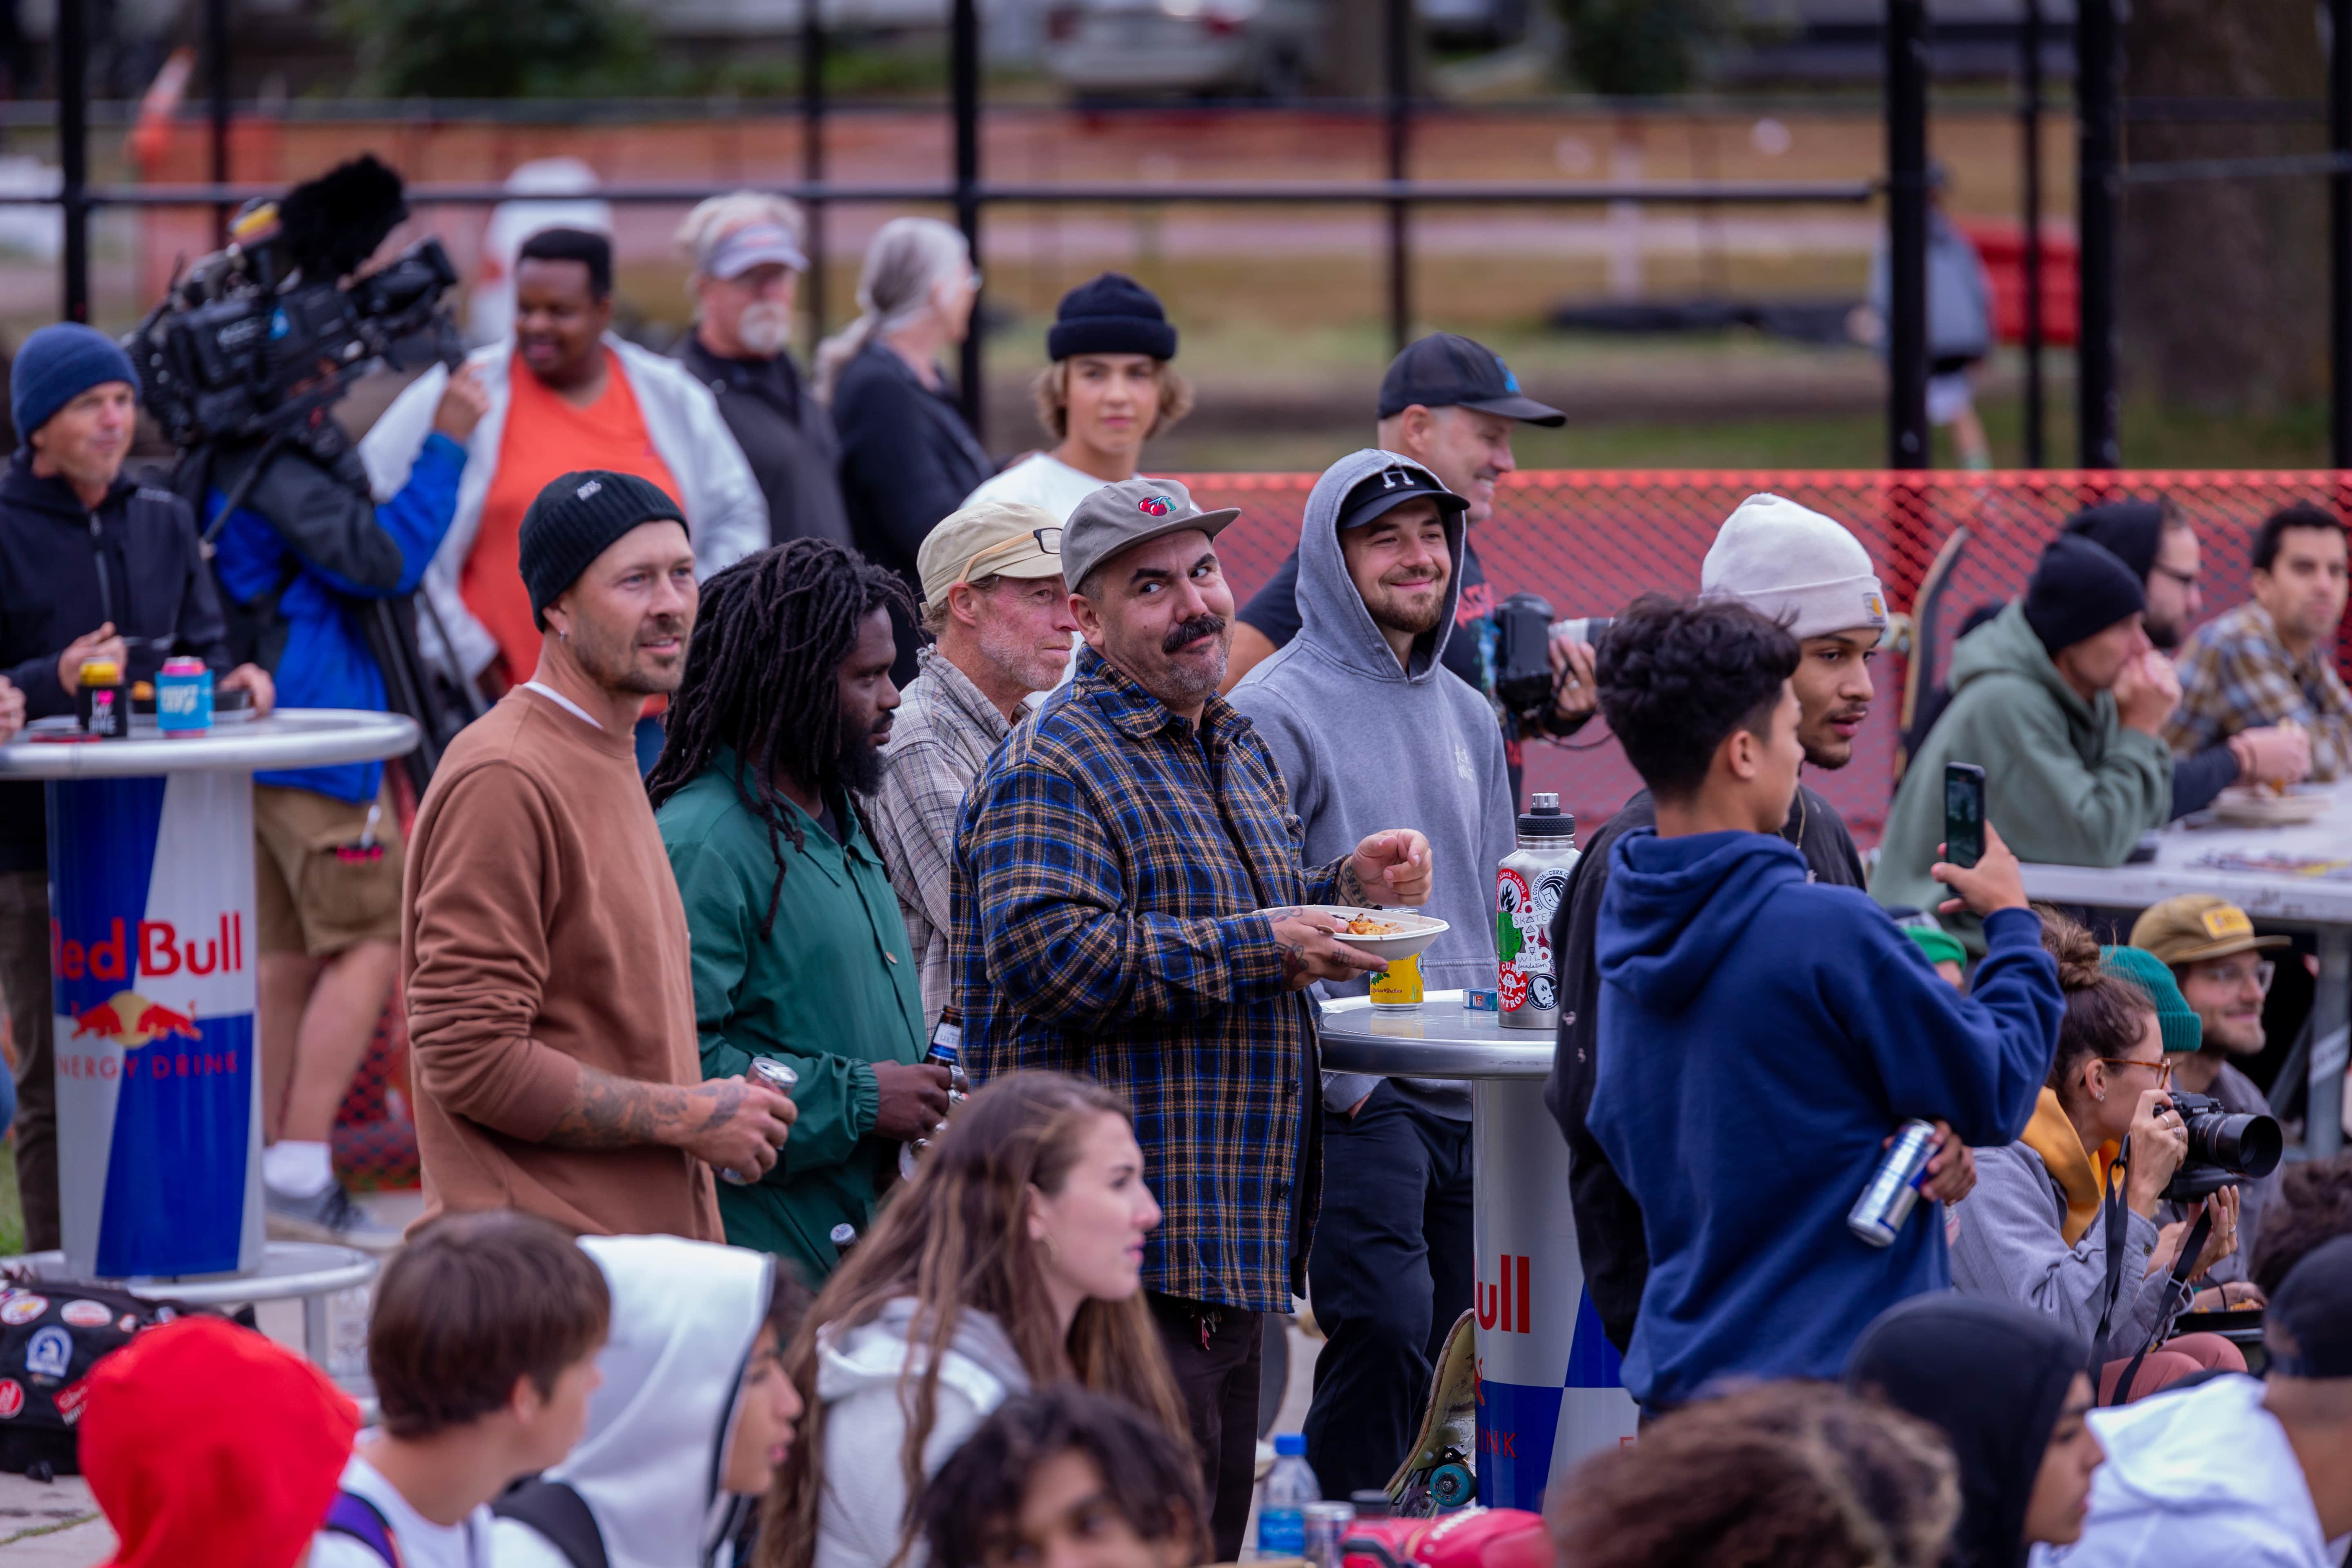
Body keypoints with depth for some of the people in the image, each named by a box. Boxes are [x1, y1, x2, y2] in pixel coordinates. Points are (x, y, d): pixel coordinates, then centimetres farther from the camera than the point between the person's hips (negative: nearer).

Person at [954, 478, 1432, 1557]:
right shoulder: (1054, 769, -11)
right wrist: (1259, 946, -22)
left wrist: (1348, 886, 11)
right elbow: (1049, 956, -24)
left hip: (1237, 1240, 10)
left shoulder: (1239, 750, 19)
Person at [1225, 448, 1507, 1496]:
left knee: (1455, 1349, 8)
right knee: (1388, 1329, -19)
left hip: (1473, 1096, 7)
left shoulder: (1466, 714, 18)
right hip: (1355, 1094, -7)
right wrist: (1330, 1074, -14)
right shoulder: (1280, 712, -6)